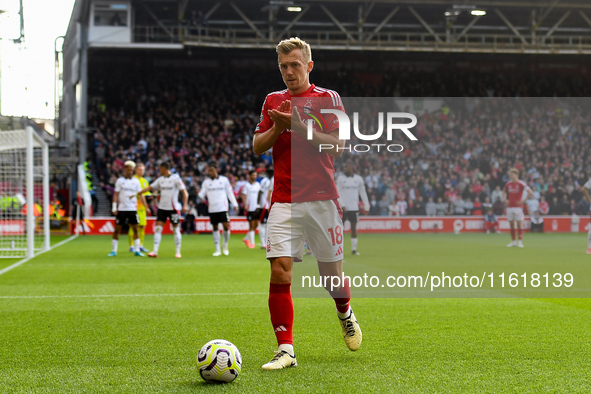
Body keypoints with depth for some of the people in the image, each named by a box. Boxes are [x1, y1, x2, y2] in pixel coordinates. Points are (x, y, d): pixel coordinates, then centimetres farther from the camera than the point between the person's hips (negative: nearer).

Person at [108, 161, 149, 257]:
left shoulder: (136, 181, 7)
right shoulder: (119, 181, 2)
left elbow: (140, 195, 9)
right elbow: (116, 195, 2)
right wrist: (114, 207, -6)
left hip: (132, 209, 2)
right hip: (122, 209, -2)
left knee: (135, 229, -1)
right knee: (117, 230, 0)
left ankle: (137, 250, 5)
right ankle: (114, 250, 8)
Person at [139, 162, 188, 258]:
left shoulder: (175, 178, -8)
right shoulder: (160, 179, 9)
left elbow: (184, 192, -10)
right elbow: (149, 188, 16)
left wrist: (185, 205, -18)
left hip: (173, 208, -5)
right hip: (162, 207, 5)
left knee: (176, 229, 1)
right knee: (158, 228, -4)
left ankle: (177, 252, 10)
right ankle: (155, 251, -5)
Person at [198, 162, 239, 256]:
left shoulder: (224, 180, 3)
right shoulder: (206, 182, 6)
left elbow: (230, 192, 8)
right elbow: (202, 194, 4)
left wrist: (235, 204, 5)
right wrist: (199, 195, -20)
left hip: (223, 208, -2)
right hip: (212, 209, 2)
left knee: (226, 226, -9)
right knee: (215, 228, 5)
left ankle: (225, 246, 13)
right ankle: (217, 250, 11)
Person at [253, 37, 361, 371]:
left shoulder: (328, 98, 3)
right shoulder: (273, 101, 14)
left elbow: (338, 144, -7)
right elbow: (257, 146, 11)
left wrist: (300, 127, -17)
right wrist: (277, 127, -8)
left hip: (322, 199, -2)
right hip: (284, 202, 2)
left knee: (331, 273, 6)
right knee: (280, 271, -11)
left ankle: (345, 313, 40)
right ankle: (286, 350, -8)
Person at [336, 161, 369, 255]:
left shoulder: (358, 179, 5)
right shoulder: (340, 179, 0)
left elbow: (363, 193, 10)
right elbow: (338, 193, -2)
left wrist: (366, 206, 6)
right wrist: (342, 205, -12)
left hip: (354, 207, 1)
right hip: (343, 208, -1)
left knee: (354, 228, 3)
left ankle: (354, 249, 9)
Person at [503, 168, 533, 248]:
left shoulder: (521, 184, -9)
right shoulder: (508, 184, 8)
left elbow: (530, 193, -11)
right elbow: (504, 192, 29)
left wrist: (523, 201, -12)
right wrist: (505, 199, 12)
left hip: (518, 207, -5)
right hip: (509, 207, 5)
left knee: (519, 224, -6)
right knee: (511, 224, 6)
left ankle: (520, 241, -4)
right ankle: (513, 241, 13)